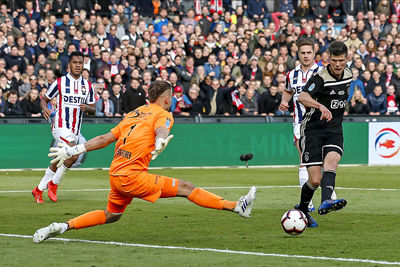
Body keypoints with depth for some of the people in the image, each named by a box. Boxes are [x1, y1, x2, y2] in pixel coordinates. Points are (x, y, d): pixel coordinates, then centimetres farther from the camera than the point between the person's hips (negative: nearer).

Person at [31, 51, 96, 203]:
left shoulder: (88, 86, 8)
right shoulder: (60, 82, -4)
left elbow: (93, 110, 11)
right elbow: (44, 100, 5)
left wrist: (87, 108, -12)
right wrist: (45, 109, -17)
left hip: (75, 130, 5)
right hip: (61, 126, -5)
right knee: (73, 154, -24)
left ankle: (38, 190, 26)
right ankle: (53, 184, -6)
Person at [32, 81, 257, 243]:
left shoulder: (134, 114, 20)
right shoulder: (163, 114, 0)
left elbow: (105, 139, 18)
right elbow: (161, 130, -24)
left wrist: (75, 150, 20)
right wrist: (161, 143, -44)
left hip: (115, 174, 8)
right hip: (133, 175, -8)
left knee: (111, 216, 27)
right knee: (185, 188, -10)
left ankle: (62, 227, 21)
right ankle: (237, 206, -16)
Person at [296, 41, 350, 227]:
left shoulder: (348, 75, 6)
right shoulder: (321, 78, -16)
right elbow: (302, 97, -35)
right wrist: (320, 106, -52)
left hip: (334, 129, 4)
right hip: (312, 128, -4)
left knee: (332, 159, -28)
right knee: (315, 180, -7)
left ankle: (326, 202, -47)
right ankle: (302, 210, 20)